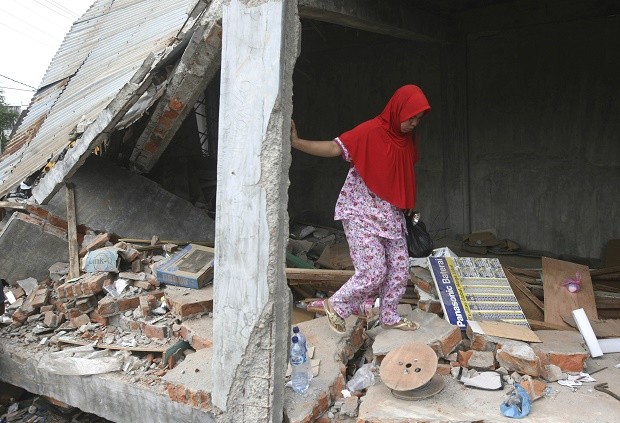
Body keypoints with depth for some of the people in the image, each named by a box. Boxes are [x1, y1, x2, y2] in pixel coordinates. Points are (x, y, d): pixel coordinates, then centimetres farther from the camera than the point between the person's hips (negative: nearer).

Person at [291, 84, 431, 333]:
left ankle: (389, 317, 28)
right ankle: (337, 306, 13)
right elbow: (334, 148, -22)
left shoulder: (408, 139, 8)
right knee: (373, 271, -10)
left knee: (400, 268, 9)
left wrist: (407, 208, 17)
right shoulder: (370, 131, -15)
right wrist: (297, 143, -34)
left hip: (390, 214, 8)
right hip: (362, 212, -8)